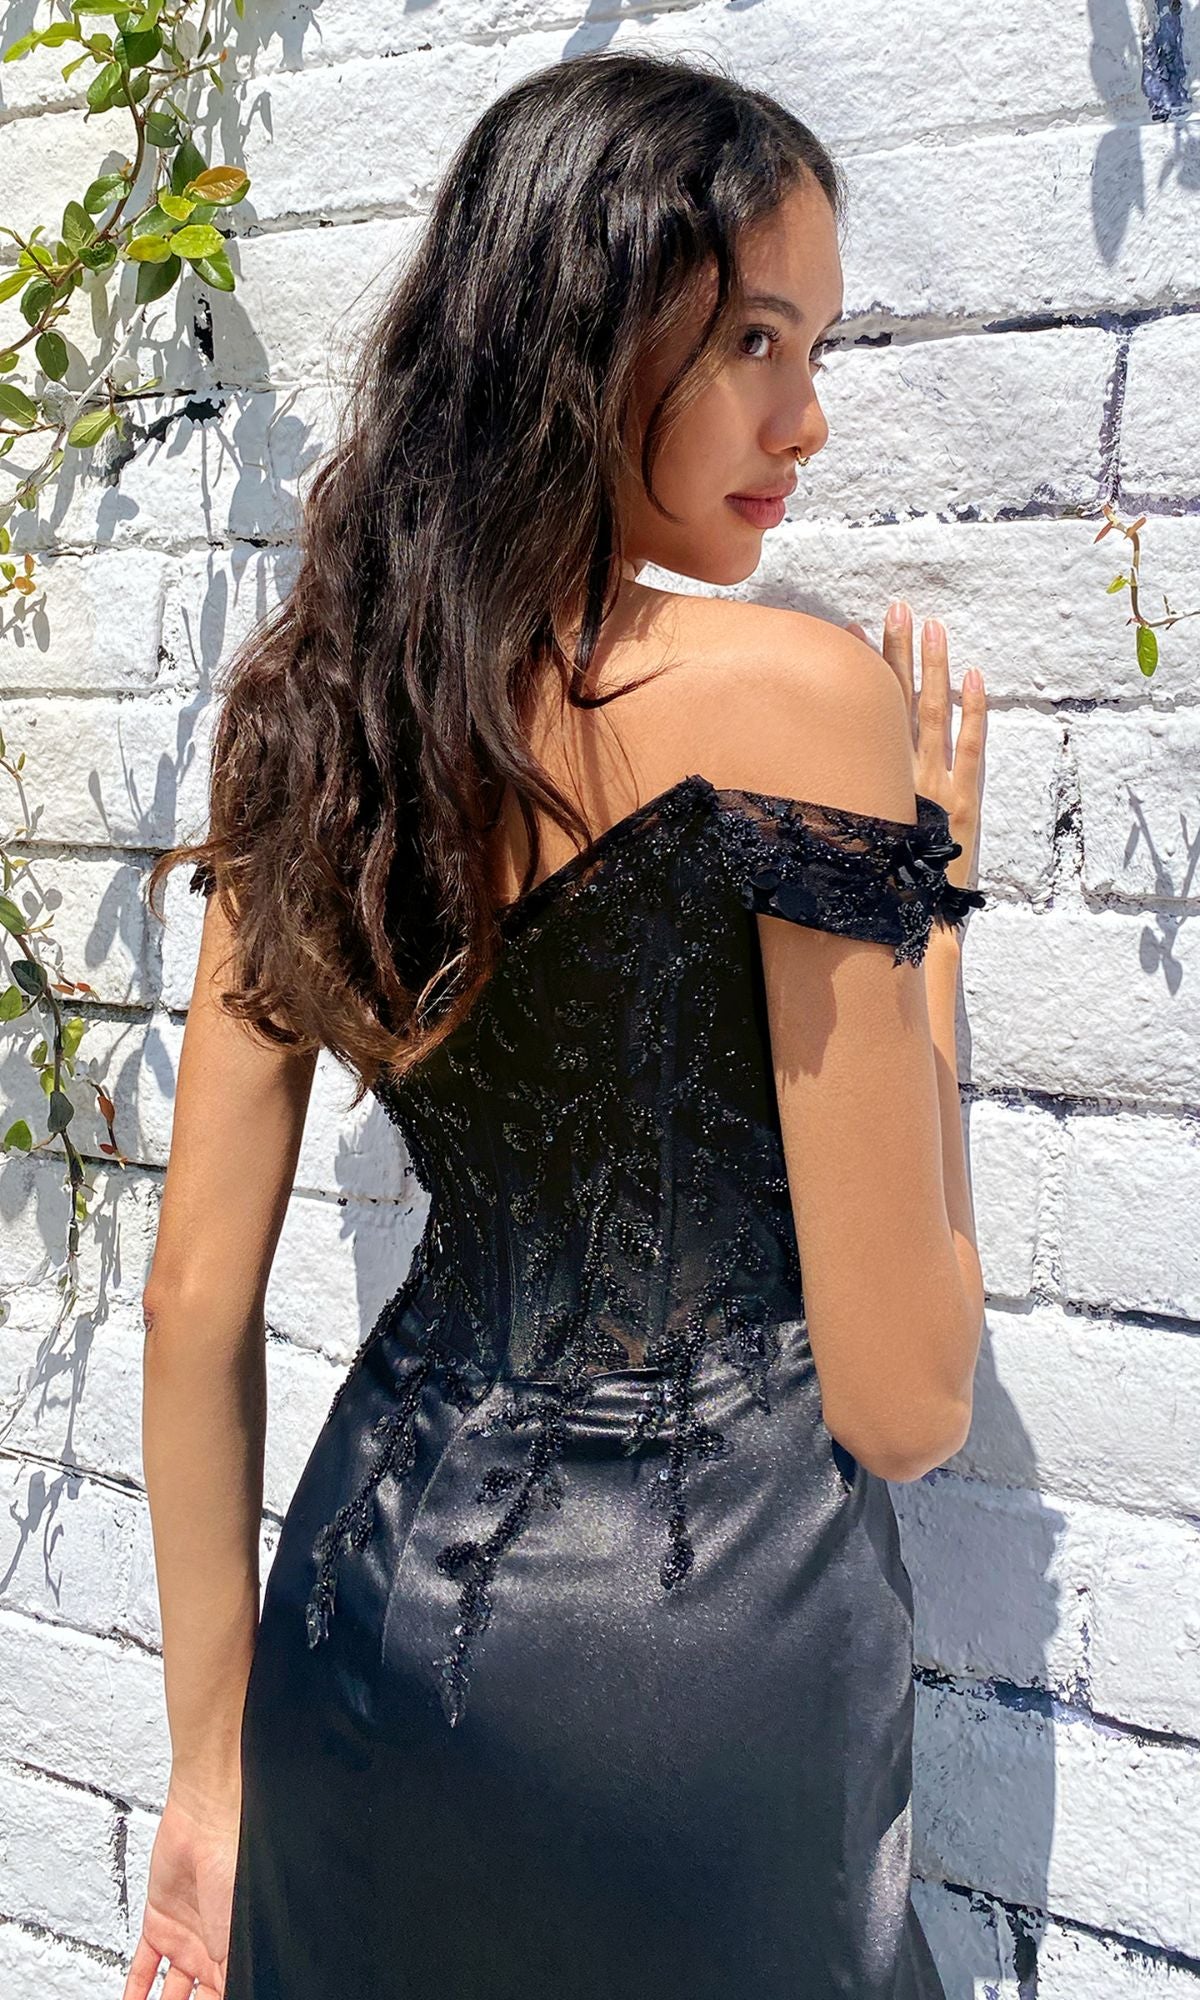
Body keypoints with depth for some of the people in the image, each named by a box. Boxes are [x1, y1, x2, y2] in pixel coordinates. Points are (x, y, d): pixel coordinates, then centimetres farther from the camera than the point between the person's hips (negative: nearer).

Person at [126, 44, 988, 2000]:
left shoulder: (308, 700, -1)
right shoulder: (797, 691, -19)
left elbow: (197, 1297, 1)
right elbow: (903, 1398, -15)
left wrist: (216, 1762, 12)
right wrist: (928, 897, -5)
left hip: (378, 1594, 6)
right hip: (696, 1636, -5)